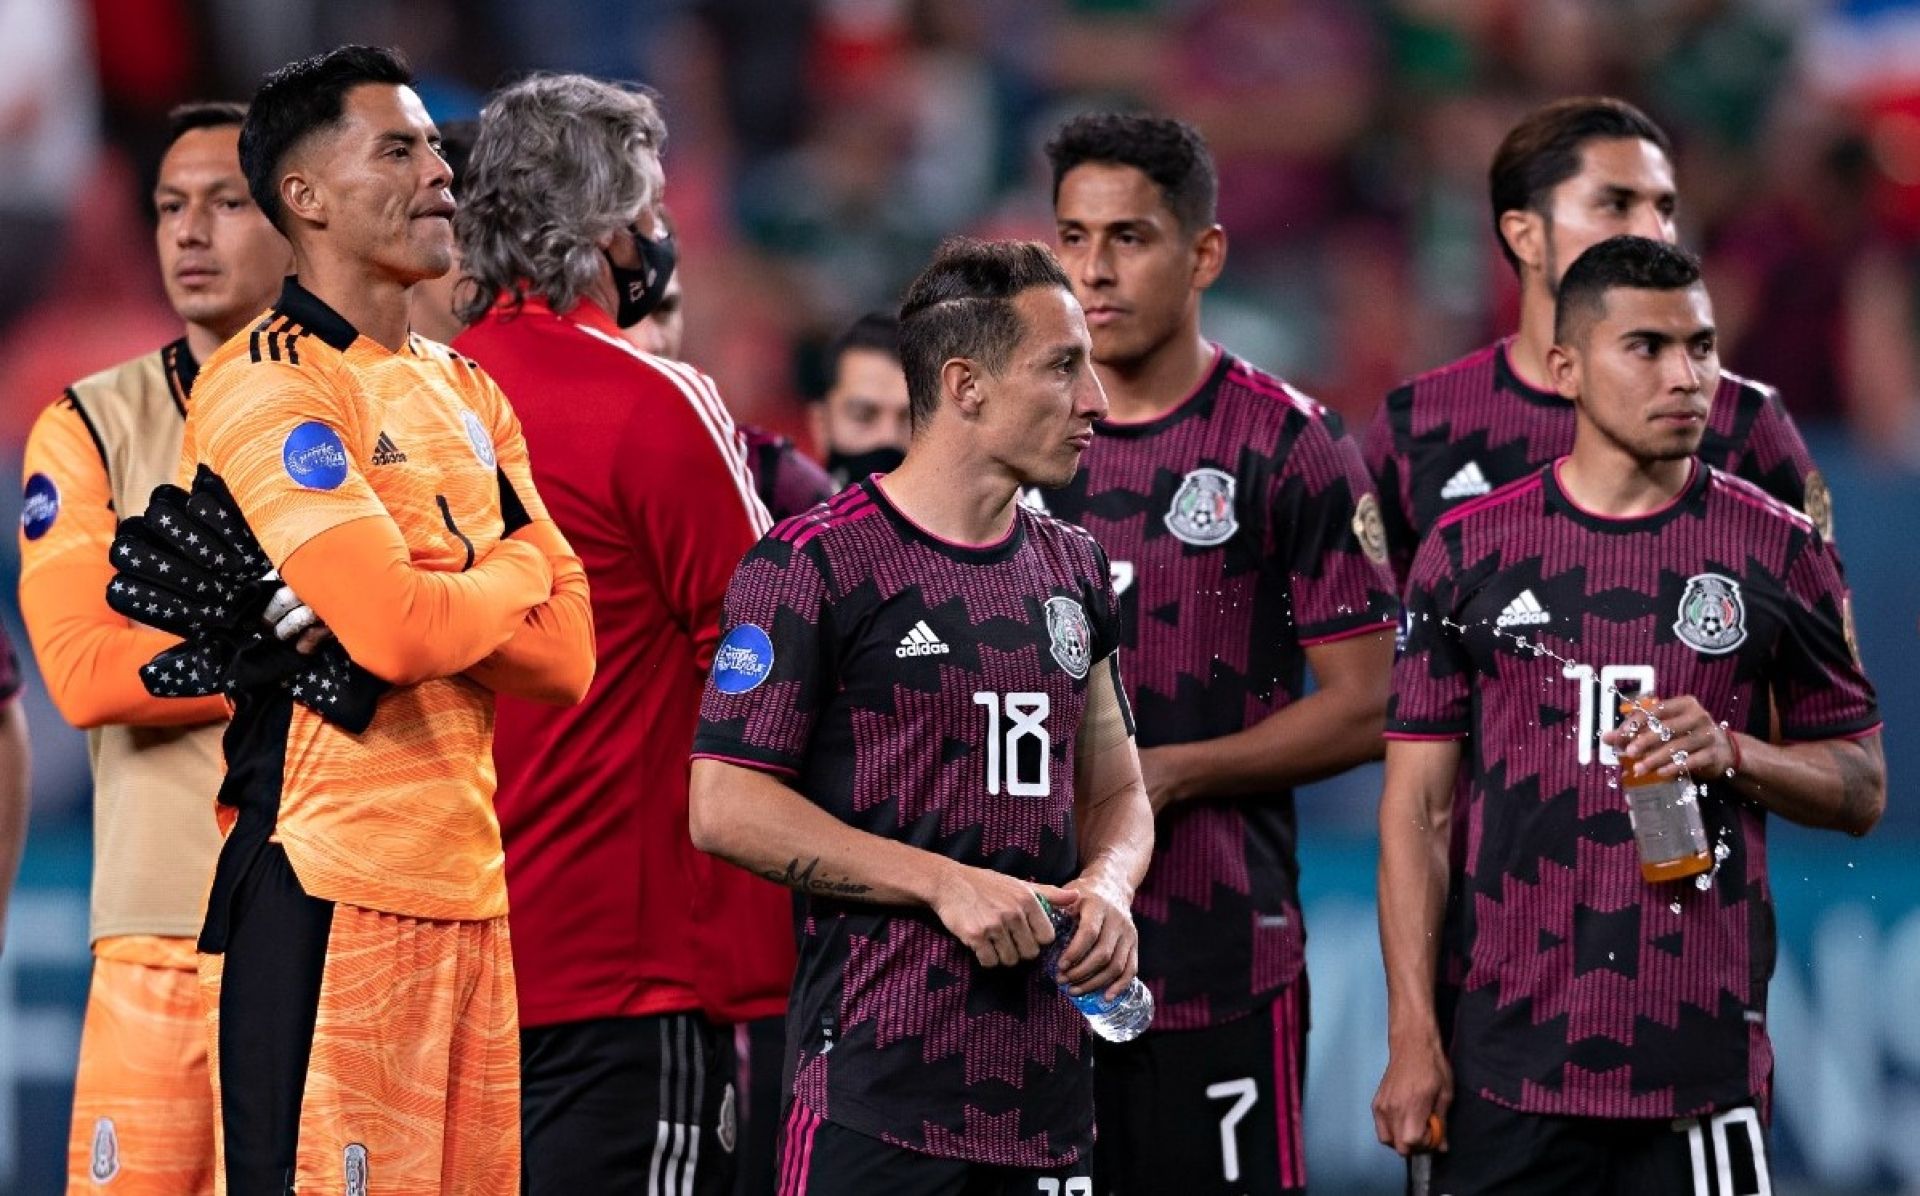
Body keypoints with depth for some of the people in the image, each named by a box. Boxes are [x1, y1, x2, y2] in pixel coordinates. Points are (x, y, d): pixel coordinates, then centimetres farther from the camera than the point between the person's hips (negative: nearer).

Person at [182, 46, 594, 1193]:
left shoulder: (468, 394, 18)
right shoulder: (268, 383, -8)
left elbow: (571, 656, 7)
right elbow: (395, 629, -20)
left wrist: (441, 600, -11)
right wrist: (510, 576, 0)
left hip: (468, 877, 8)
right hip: (336, 889, -8)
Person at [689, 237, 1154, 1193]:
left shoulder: (1071, 569, 17)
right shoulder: (812, 564, -5)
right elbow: (726, 807, -10)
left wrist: (1106, 888, 1)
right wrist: (948, 885, -13)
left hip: (1044, 1081, 6)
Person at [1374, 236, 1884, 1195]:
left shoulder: (1779, 554, 5)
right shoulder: (1470, 553, 4)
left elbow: (1861, 789, 10)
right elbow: (1419, 805, 5)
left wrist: (1731, 754, -11)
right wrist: (1412, 1035, -3)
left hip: (1705, 1064, 0)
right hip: (1512, 1062, 0)